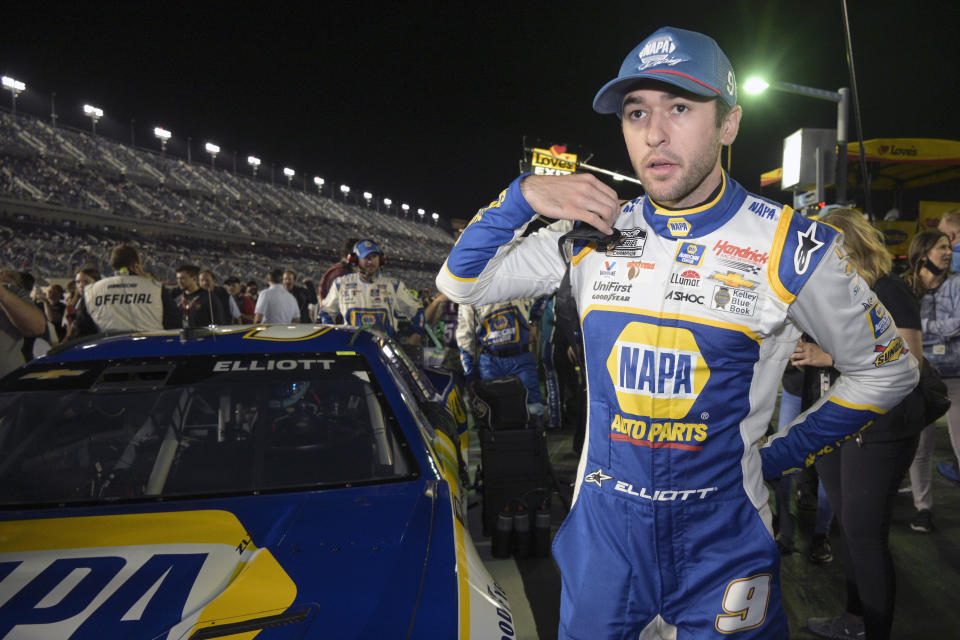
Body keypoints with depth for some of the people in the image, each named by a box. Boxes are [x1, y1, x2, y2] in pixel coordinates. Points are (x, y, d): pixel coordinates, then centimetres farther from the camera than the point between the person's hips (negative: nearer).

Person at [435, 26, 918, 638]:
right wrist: (524, 195, -13)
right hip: (601, 535, 3)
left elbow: (886, 369, 3)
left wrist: (784, 453, 0)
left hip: (722, 548, -2)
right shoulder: (595, 236, -2)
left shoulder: (792, 248, -10)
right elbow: (460, 283, 1)